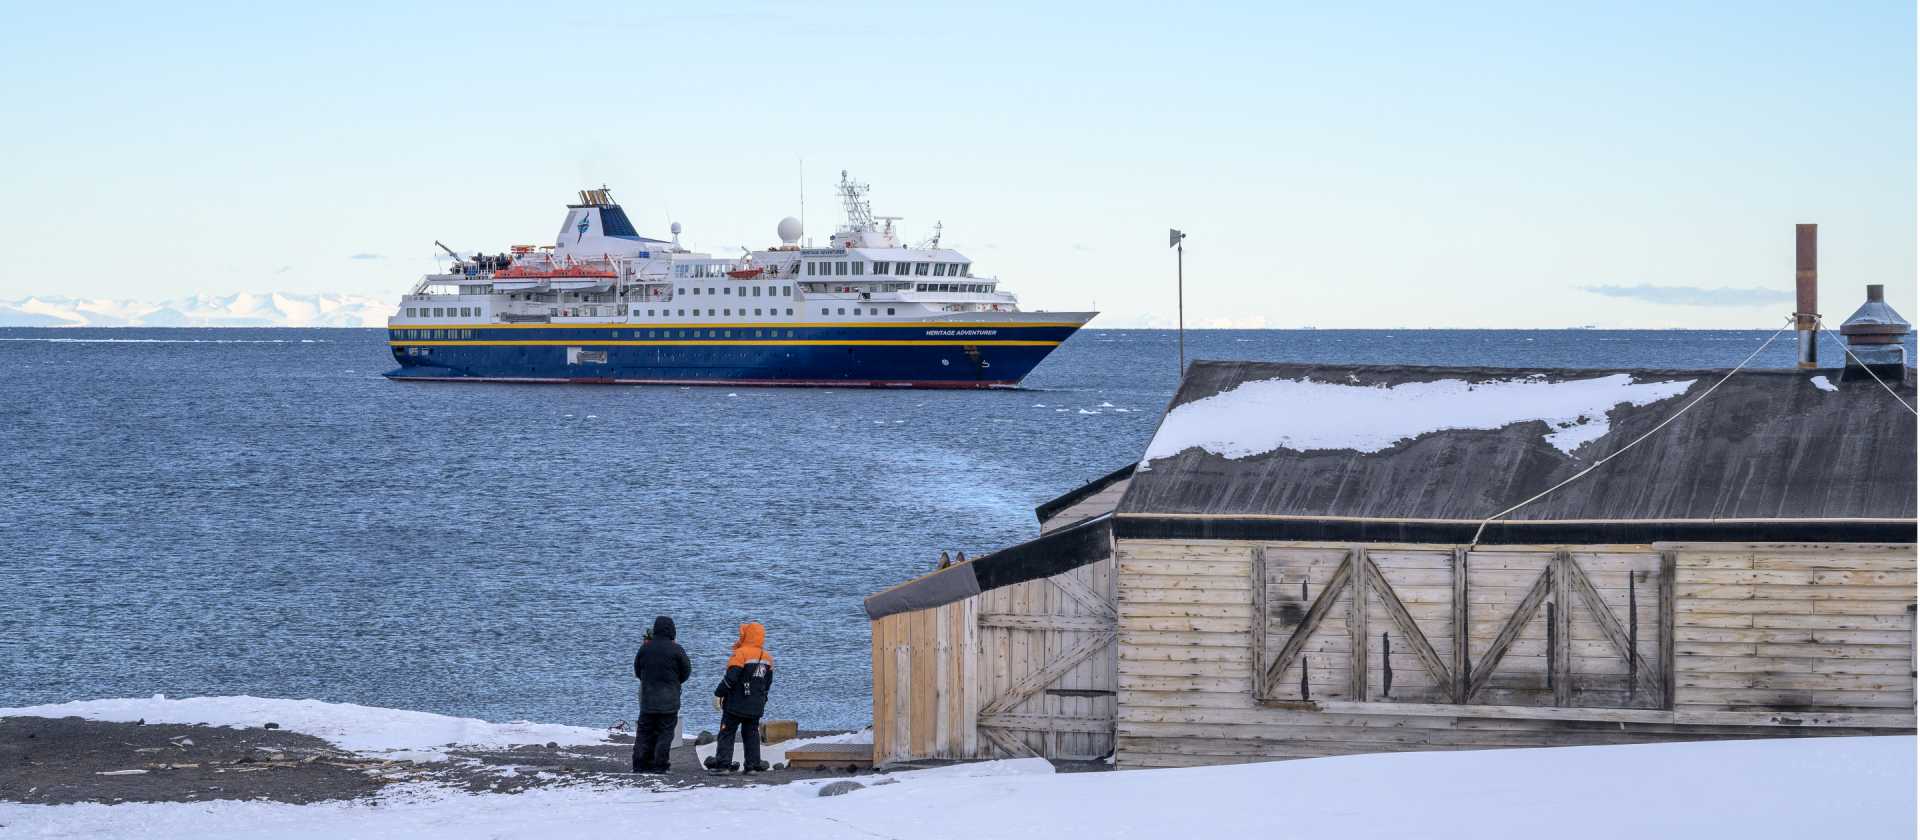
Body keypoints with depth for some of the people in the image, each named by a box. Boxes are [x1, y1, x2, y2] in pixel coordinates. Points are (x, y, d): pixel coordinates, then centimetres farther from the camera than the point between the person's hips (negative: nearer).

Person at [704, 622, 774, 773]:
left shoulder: (741, 654, -13)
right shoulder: (767, 657, 10)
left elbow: (730, 678, -19)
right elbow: (768, 682, 18)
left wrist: (718, 694, -11)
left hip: (736, 704, -6)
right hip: (756, 707, 6)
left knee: (727, 732, -2)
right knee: (751, 733, 12)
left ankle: (723, 763, -8)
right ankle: (753, 765, 7)